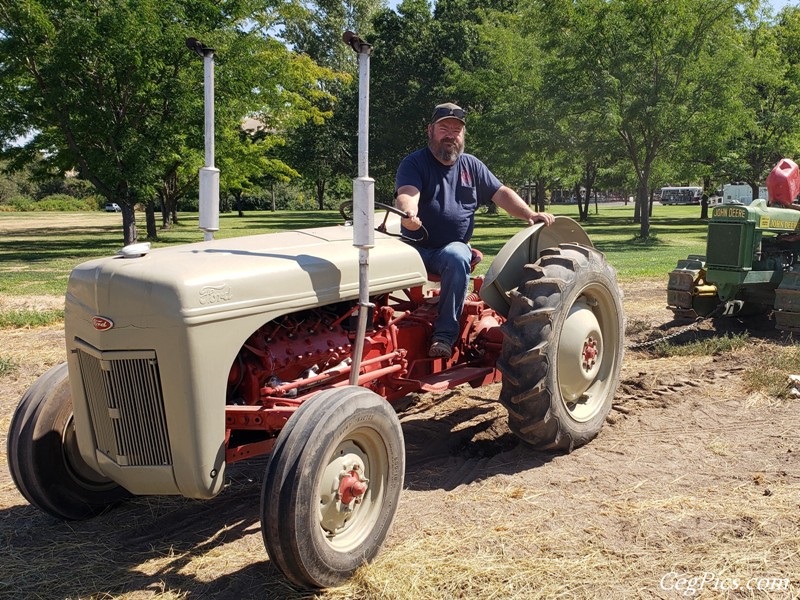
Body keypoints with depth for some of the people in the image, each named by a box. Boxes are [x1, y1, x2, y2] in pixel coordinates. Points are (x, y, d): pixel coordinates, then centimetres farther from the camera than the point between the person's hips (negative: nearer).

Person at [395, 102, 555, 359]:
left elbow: (502, 194, 14)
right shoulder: (414, 163, 0)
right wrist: (409, 213, -44)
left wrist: (530, 214, -4)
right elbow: (407, 194, -19)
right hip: (416, 246, -1)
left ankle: (445, 335, -32)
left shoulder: (472, 166, 15)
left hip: (453, 247, 2)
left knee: (457, 258, -35)